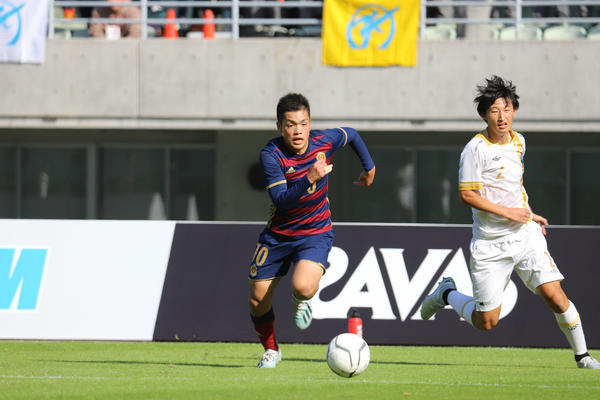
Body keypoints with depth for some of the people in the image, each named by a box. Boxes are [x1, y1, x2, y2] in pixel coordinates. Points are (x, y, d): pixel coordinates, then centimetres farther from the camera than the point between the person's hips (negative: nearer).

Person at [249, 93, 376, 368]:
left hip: (315, 233, -1)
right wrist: (310, 179, -42)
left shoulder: (324, 141, -12)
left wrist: (369, 167, 22)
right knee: (258, 298, 2)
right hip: (278, 235, 1)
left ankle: (301, 301, 12)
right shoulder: (271, 154, -21)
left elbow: (352, 135, 12)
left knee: (303, 286, -28)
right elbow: (281, 200, -30)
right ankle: (271, 350, 30)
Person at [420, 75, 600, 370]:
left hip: (525, 235, 4)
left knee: (554, 295, -13)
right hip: (490, 244, -4)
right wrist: (508, 212, -16)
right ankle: (447, 294, 28)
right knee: (486, 322, -1)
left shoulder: (518, 142, 8)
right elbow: (467, 194, -15)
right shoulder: (476, 149, -13)